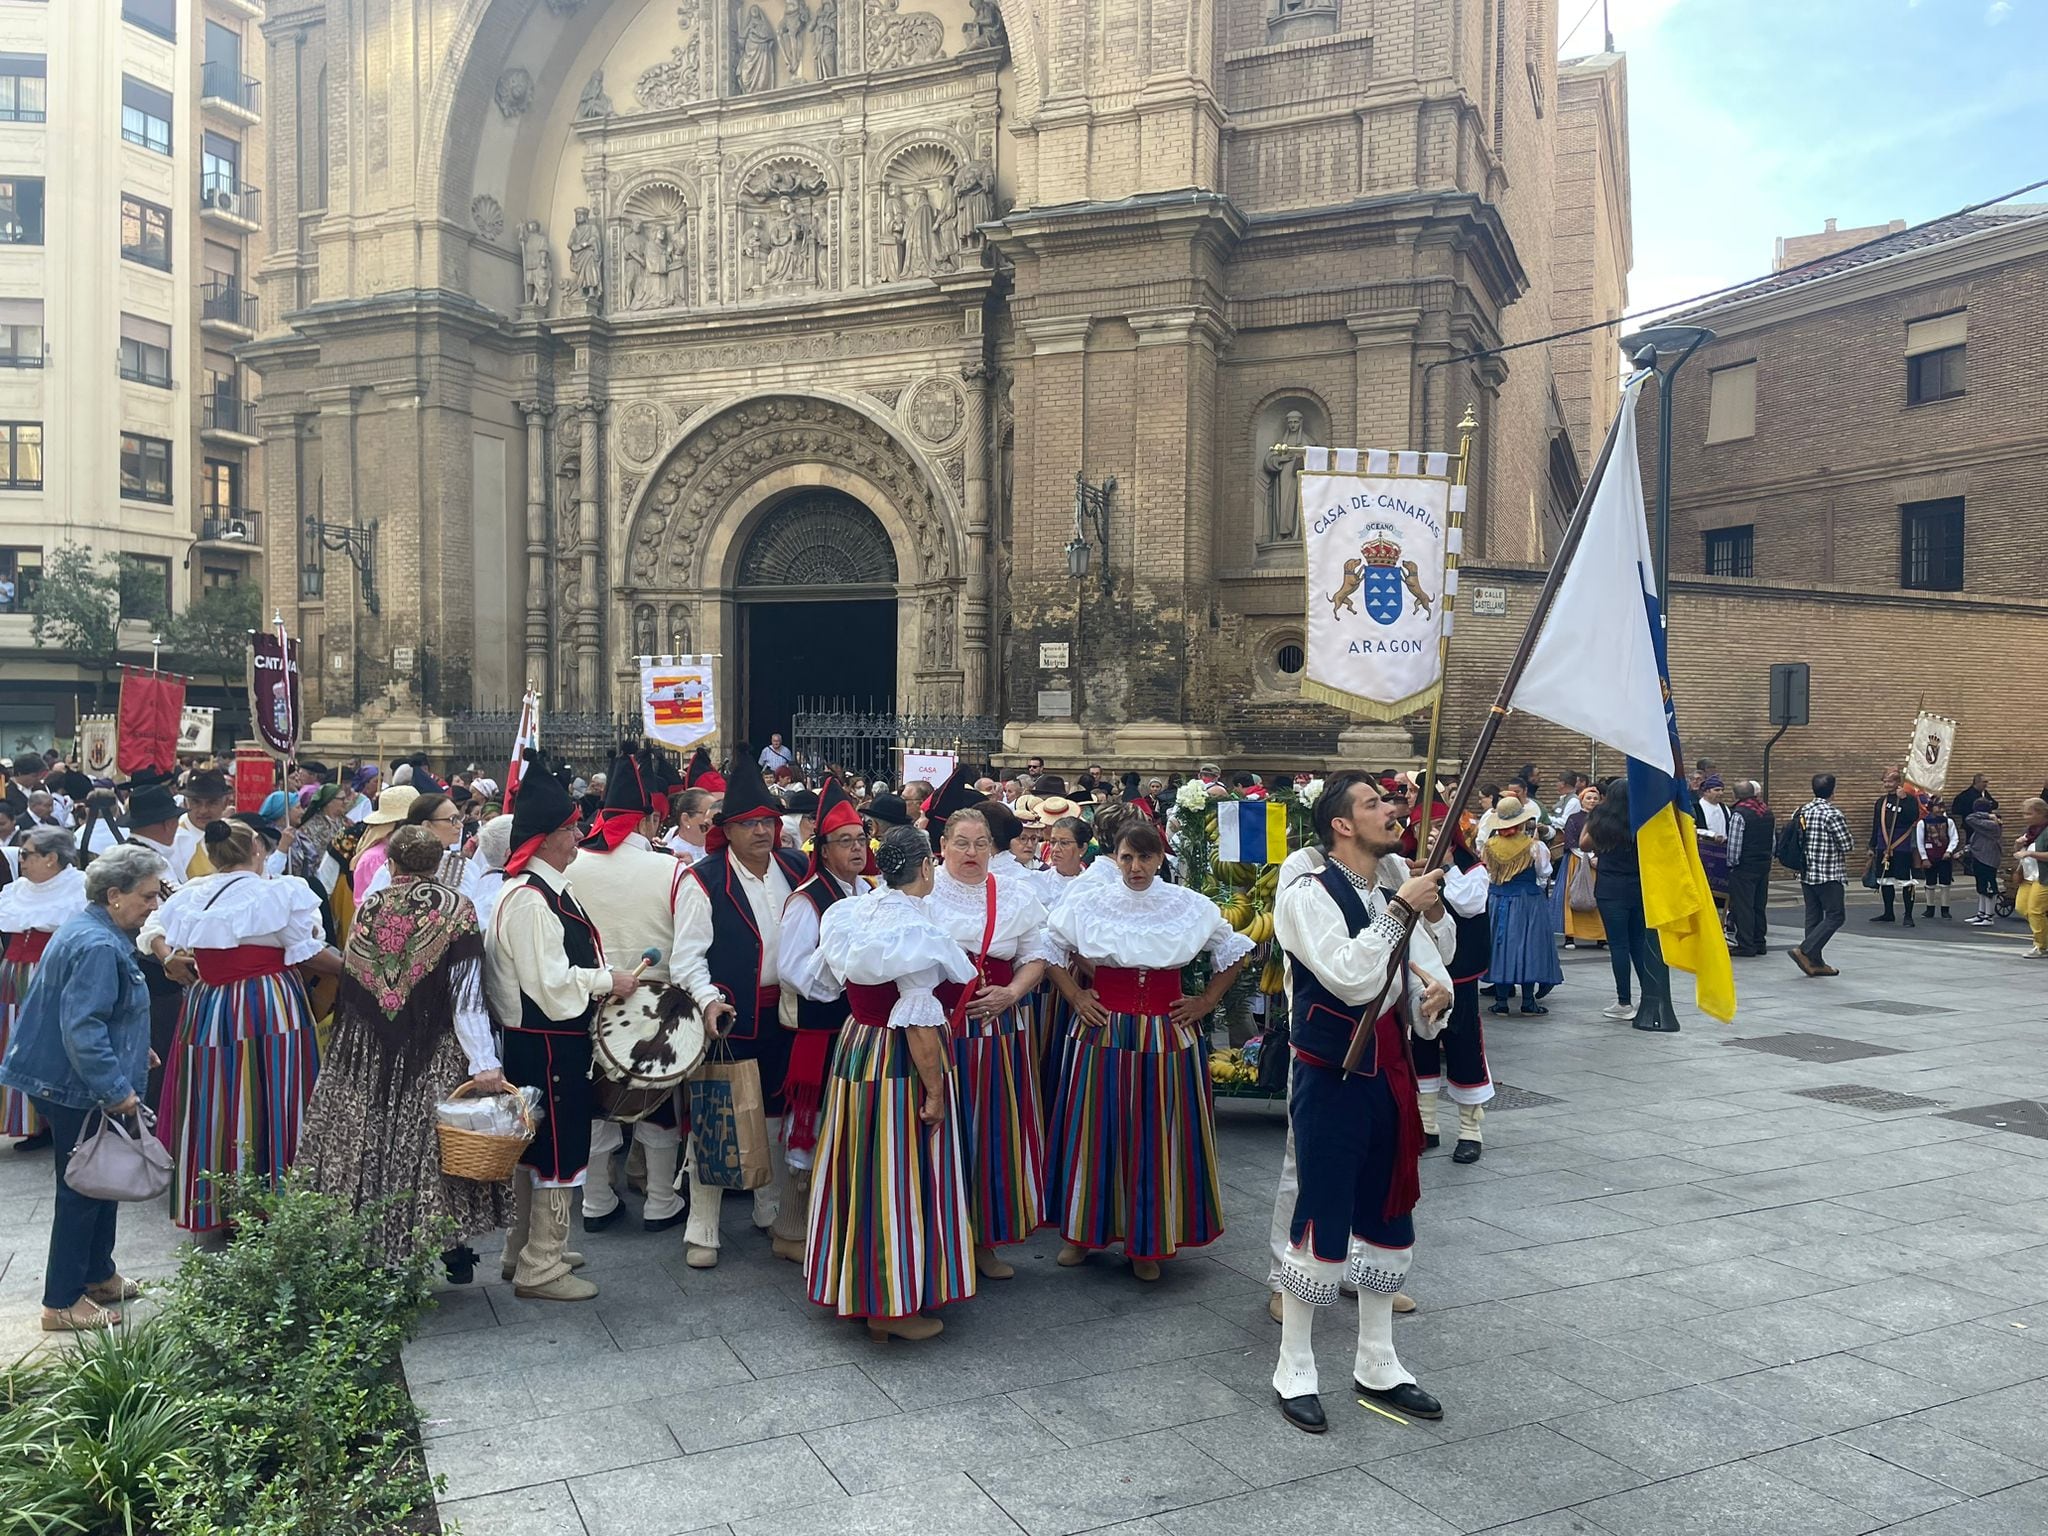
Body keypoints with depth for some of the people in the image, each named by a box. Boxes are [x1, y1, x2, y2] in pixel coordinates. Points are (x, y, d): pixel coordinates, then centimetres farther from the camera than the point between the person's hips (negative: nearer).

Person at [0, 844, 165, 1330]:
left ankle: (98, 1275, 32)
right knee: (83, 1190, 0)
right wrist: (116, 1089, -27)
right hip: (78, 1090, -10)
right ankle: (63, 1303, 10)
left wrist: (131, 1054, 26)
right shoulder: (98, 947, -24)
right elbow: (82, 1028, -29)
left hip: (73, 1084, 10)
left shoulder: (90, 928, 10)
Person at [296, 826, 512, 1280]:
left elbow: (351, 990, 7)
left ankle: (376, 1247, 20)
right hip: (436, 1054, -2)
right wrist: (484, 1063, -16)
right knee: (435, 1142, 5)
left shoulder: (367, 910, 1)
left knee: (372, 1143, 12)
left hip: (368, 1054, 3)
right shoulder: (454, 908, -9)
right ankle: (455, 1253, 12)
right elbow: (466, 995, -14)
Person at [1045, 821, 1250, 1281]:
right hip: (1103, 1029, 0)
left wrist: (1206, 1002, 4)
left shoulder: (1191, 906, -1)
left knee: (1158, 1133, 4)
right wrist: (1074, 996, 2)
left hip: (1167, 1032, 0)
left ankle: (1147, 1242, 17)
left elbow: (1234, 952, 11)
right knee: (1095, 1128, 6)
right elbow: (1051, 948, 11)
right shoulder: (1088, 902, -2)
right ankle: (1084, 1230, 21)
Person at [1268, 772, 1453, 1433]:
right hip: (1330, 1073, -7)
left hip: (1387, 1066, 8)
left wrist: (1437, 992, -9)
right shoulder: (1307, 893, -15)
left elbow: (1429, 958, 13)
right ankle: (1293, 1370, 17)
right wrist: (1401, 909, -24)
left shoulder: (1397, 881, 6)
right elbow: (1351, 976, -26)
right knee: (1322, 1217, -1)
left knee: (1387, 1212, 16)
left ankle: (1376, 1365, 32)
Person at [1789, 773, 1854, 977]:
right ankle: (1805, 951, -13)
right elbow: (1846, 846, -11)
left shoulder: (1803, 811, 6)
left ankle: (1815, 962, 12)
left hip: (1806, 874, 7)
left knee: (1813, 917, 10)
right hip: (1829, 875, -7)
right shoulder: (1833, 815, -15)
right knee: (1834, 916, -1)